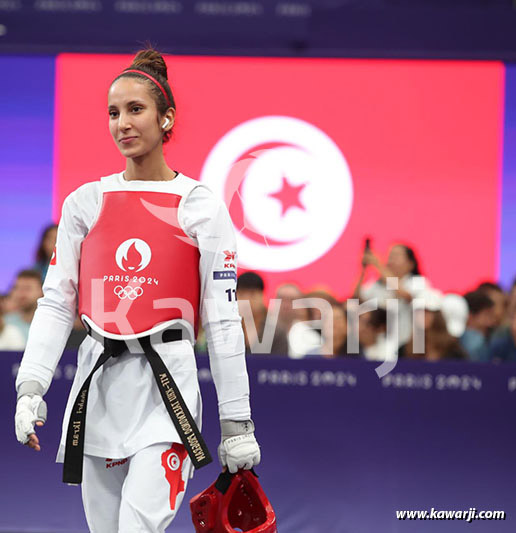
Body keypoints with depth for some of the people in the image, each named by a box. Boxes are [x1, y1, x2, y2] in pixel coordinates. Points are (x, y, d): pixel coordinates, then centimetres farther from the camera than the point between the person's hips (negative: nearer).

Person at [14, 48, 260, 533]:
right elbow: (56, 302, 8)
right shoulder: (85, 203, 10)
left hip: (167, 383, -4)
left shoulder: (200, 206, 1)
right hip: (97, 382, 4)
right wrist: (30, 387, -6)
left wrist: (237, 424, -2)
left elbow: (223, 320, 0)